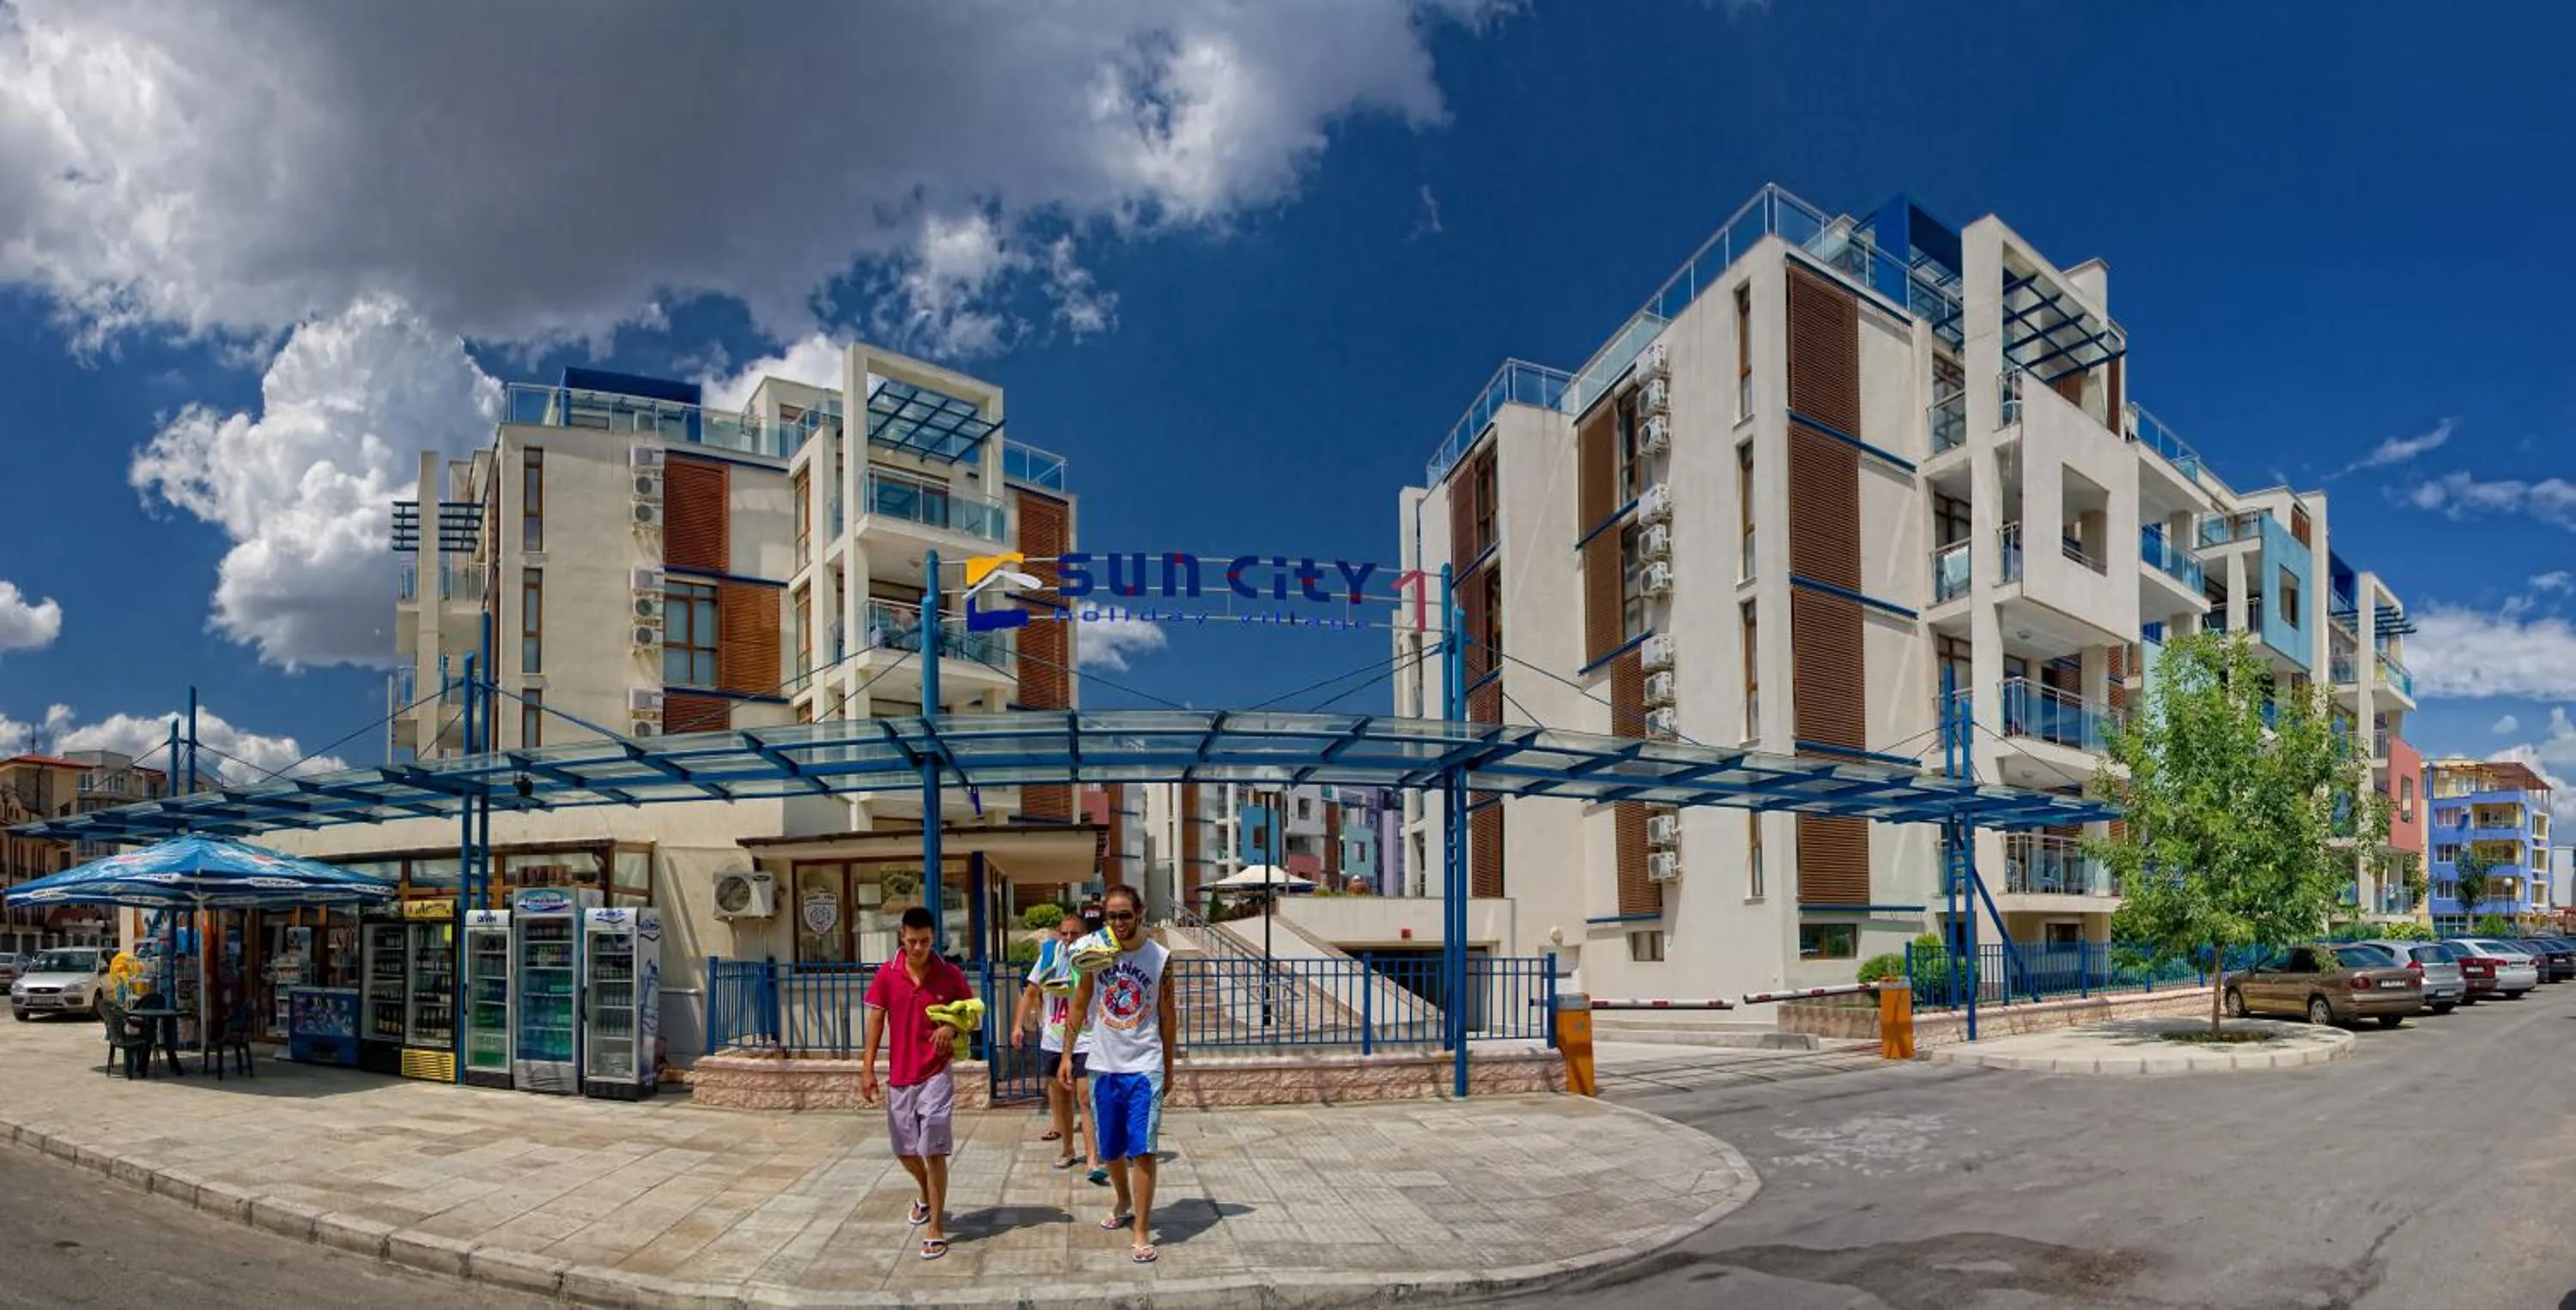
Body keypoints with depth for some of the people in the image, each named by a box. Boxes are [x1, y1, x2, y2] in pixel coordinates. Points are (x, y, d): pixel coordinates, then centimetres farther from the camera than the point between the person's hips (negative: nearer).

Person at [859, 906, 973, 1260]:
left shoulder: (950, 975, -7)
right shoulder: (887, 975, -3)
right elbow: (875, 1020, -1)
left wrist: (953, 1027, -19)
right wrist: (868, 1069, -6)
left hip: (935, 1075, -3)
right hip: (899, 1076, 3)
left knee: (934, 1152, -7)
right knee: (905, 1150, 16)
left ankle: (936, 1229, 1)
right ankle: (926, 1196, 46)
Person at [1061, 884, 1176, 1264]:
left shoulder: (1160, 957, -5)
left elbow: (1167, 1016, 4)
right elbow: (1079, 1006, 6)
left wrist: (1169, 1068, 9)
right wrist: (1066, 1056, 2)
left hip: (1145, 1067, -2)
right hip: (1104, 1065, 2)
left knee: (1142, 1150, -9)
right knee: (1110, 1150, 15)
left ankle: (1141, 1232, -1)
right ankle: (1124, 1203, 41)